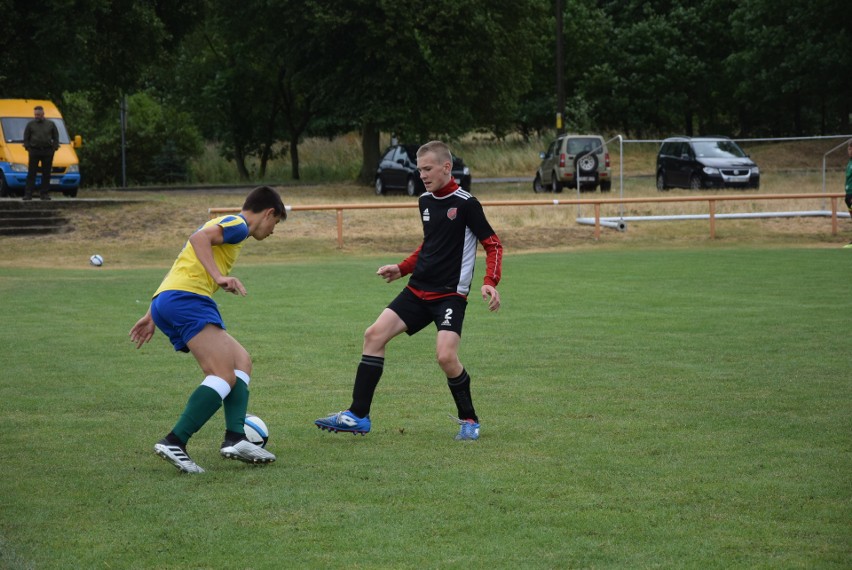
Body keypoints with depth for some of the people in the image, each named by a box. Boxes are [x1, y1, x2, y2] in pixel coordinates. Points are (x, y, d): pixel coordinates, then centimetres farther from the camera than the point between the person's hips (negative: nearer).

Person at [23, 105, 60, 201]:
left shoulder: (51, 124, 9)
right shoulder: (30, 125, 7)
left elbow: (56, 137, 11)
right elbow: (26, 138, 9)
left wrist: (54, 148, 0)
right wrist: (28, 148, -3)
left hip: (47, 151, 1)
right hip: (34, 151, -1)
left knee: (46, 174, 2)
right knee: (31, 174, -4)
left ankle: (45, 193, 8)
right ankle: (28, 194, -4)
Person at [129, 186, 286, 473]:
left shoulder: (225, 224, 32)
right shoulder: (238, 224, 2)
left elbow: (179, 267, 32)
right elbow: (199, 238, -18)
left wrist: (152, 316, 31)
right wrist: (219, 276, -27)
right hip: (187, 298, -10)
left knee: (241, 361, 12)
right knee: (225, 376, -16)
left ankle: (235, 439, -4)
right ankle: (174, 443, -26)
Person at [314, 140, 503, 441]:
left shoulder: (466, 203, -11)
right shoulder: (426, 201, 11)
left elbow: (493, 244, -9)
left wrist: (490, 282, -22)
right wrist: (402, 269, 17)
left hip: (450, 294, -7)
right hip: (418, 290, 7)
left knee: (446, 356, -23)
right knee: (374, 334, -4)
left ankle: (469, 420, 1)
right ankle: (358, 416, 0)